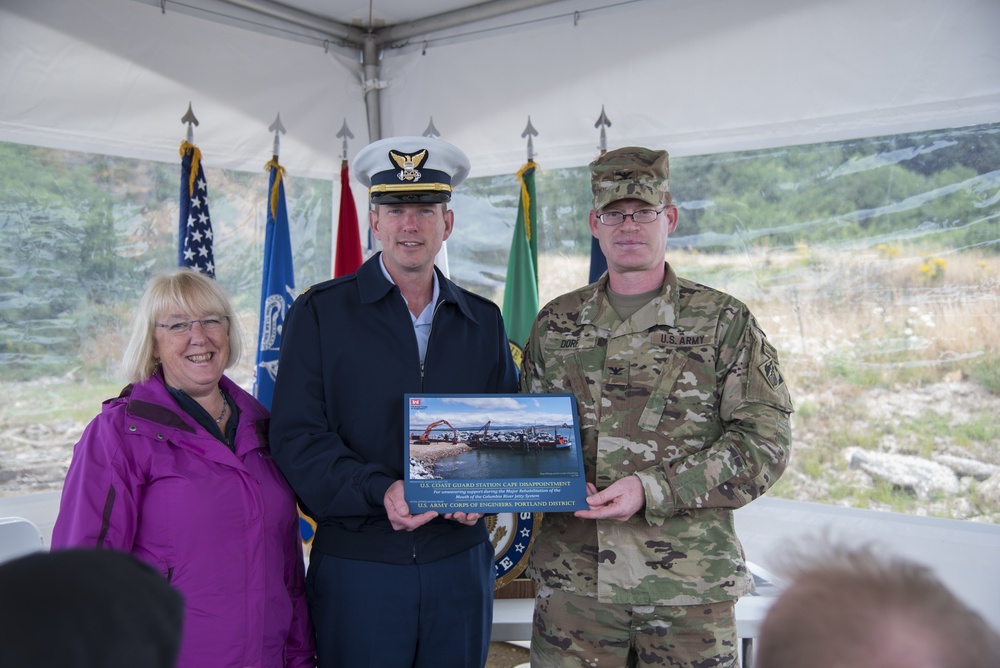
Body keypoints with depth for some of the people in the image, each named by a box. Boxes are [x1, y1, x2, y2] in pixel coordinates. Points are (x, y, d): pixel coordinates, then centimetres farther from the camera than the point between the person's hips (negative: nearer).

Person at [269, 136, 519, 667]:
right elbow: (296, 436, -7)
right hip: (356, 568, -3)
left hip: (460, 563, 3)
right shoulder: (319, 312, -1)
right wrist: (379, 491, -21)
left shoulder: (483, 320, 9)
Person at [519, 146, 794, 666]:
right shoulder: (556, 323, 10)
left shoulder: (725, 322, 0)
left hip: (689, 586, -2)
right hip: (573, 579, 2)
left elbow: (766, 440, -6)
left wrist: (651, 490, -16)